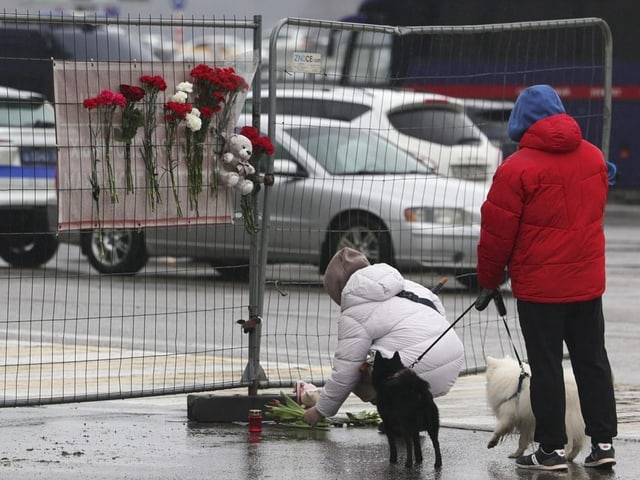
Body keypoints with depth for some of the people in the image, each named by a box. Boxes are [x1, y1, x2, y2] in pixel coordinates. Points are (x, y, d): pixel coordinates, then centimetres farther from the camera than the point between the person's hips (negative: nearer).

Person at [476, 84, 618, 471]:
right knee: (592, 359, 13)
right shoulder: (594, 157, 2)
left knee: (546, 364, 3)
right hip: (588, 281, 5)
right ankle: (603, 442, 15)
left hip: (539, 286, -5)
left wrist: (489, 280, 3)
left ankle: (552, 449, 8)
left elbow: (497, 233, -11)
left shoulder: (517, 169, -16)